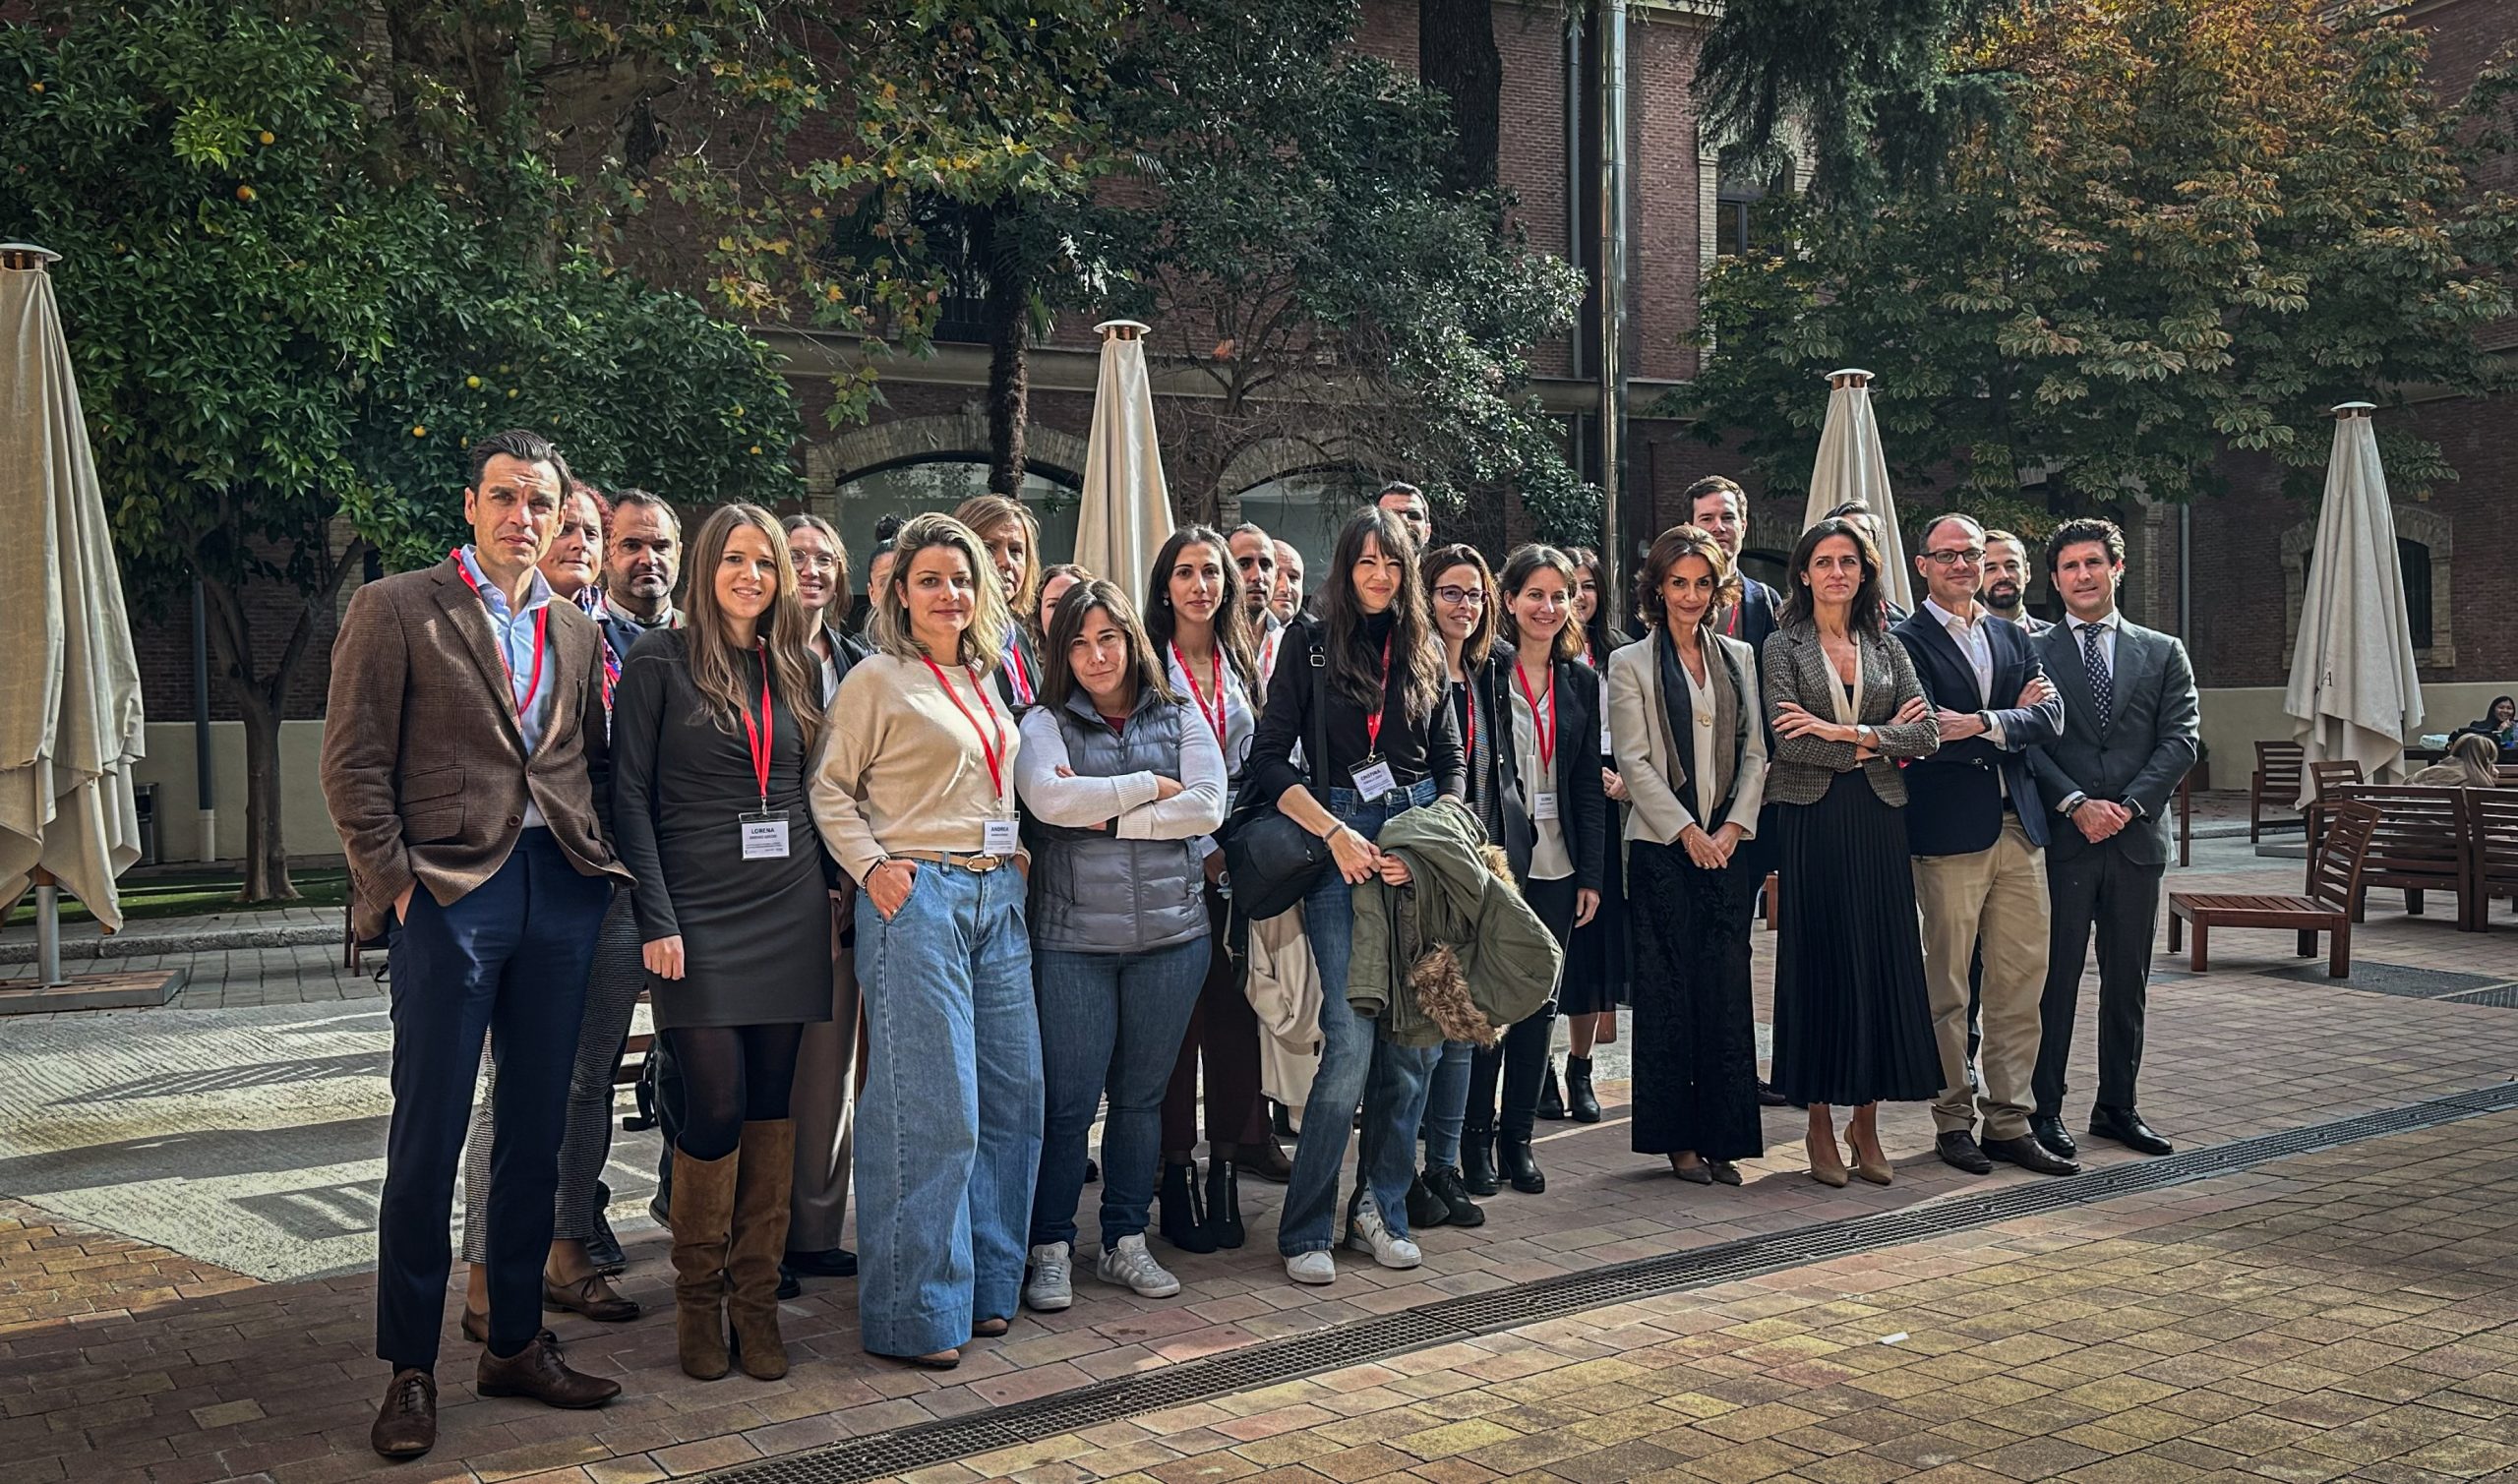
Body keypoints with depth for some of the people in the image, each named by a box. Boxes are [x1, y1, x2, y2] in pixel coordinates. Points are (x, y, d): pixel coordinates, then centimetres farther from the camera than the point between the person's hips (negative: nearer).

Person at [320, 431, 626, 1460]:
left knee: (537, 1133, 10)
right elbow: (353, 760, -3)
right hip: (450, 893, -5)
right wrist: (396, 880, -9)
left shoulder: (576, 632, 16)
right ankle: (410, 1368, 10)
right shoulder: (395, 608, 2)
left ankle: (515, 1344, 22)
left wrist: (603, 864, 7)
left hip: (562, 893, 5)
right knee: (428, 1140, -1)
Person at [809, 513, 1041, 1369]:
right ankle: (913, 1313, 3)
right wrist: (872, 866, -14)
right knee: (930, 1107, -7)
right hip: (918, 898, -7)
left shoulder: (987, 680, 17)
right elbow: (830, 789, -3)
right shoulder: (877, 680, -2)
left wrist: (1017, 851, 12)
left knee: (1013, 1095, 7)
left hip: (997, 897, 7)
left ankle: (984, 1283, 21)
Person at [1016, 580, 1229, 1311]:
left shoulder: (1181, 716, 9)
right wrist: (1151, 787, -9)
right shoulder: (1047, 723, 3)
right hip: (1074, 938, -2)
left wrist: (1107, 814, -10)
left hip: (1173, 932, 2)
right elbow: (1047, 797, -17)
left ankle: (1126, 1242, 23)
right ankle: (1051, 1250, 13)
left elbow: (1208, 807, -5)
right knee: (1069, 1100, 0)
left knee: (1142, 1095, 11)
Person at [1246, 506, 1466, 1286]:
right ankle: (1304, 1229, -1)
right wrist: (1336, 832, -10)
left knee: (1416, 1038, 1)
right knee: (1352, 1039, -12)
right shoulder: (1311, 644, 4)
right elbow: (1269, 759, -1)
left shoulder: (1424, 652, 15)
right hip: (1341, 846, -4)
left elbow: (1452, 761, 15)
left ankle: (1380, 1208, 16)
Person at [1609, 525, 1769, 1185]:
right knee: (1668, 992, 0)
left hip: (1728, 844, 3)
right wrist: (1687, 830, -11)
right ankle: (1678, 1137, 8)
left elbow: (1755, 750, 9)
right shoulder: (1631, 664, 4)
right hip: (1662, 847, -3)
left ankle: (1720, 1137, 7)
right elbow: (1635, 762, -3)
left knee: (1727, 988, 0)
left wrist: (1734, 824, -5)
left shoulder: (1739, 658, 13)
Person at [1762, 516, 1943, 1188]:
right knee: (1819, 966, 0)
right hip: (1813, 823, -3)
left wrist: (1843, 732, -12)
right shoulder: (1783, 648, 2)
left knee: (1882, 966, 2)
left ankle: (1867, 1124, 12)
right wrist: (1877, 743, -8)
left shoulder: (1887, 648, 12)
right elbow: (1787, 743, -11)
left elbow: (1927, 735, -1)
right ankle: (1821, 1125, 8)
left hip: (1879, 823, 3)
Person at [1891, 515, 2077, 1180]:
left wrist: (1982, 724, -12)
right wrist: (2014, 716, -8)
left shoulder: (2013, 637, 17)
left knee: (2022, 981, 6)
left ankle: (2007, 1121, 14)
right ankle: (1954, 1121, 12)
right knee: (1948, 986, 2)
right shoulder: (1906, 640, -2)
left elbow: (2051, 718, 3)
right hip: (1949, 832, -6)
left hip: (2019, 827, 6)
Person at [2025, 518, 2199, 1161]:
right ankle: (2044, 1108, 7)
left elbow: (2180, 740, 3)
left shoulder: (2163, 653, 11)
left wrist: (2128, 805, -10)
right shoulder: (2032, 652, 4)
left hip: (2136, 837, 3)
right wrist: (2077, 804, -14)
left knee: (2128, 981, 9)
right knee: (2055, 977, -1)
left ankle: (2118, 1106, 19)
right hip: (2060, 838, -3)